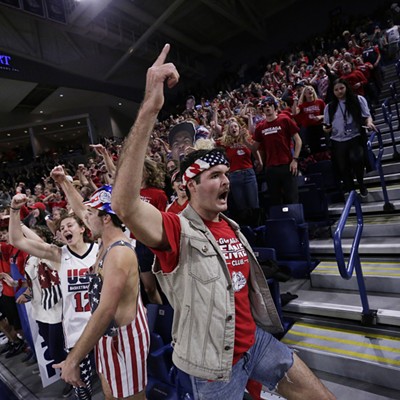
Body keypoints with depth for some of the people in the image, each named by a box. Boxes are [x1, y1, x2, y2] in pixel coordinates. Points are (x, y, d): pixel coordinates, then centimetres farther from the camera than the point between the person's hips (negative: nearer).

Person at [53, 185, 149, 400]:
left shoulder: (119, 252, -31)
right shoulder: (106, 245, 0)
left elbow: (105, 311, -33)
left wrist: (72, 360, -29)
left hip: (123, 336, -10)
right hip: (107, 333, 10)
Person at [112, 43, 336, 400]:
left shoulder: (231, 226, 2)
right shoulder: (177, 230, -23)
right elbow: (125, 206, -44)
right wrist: (150, 109, -49)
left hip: (256, 341, 6)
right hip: (216, 363, -6)